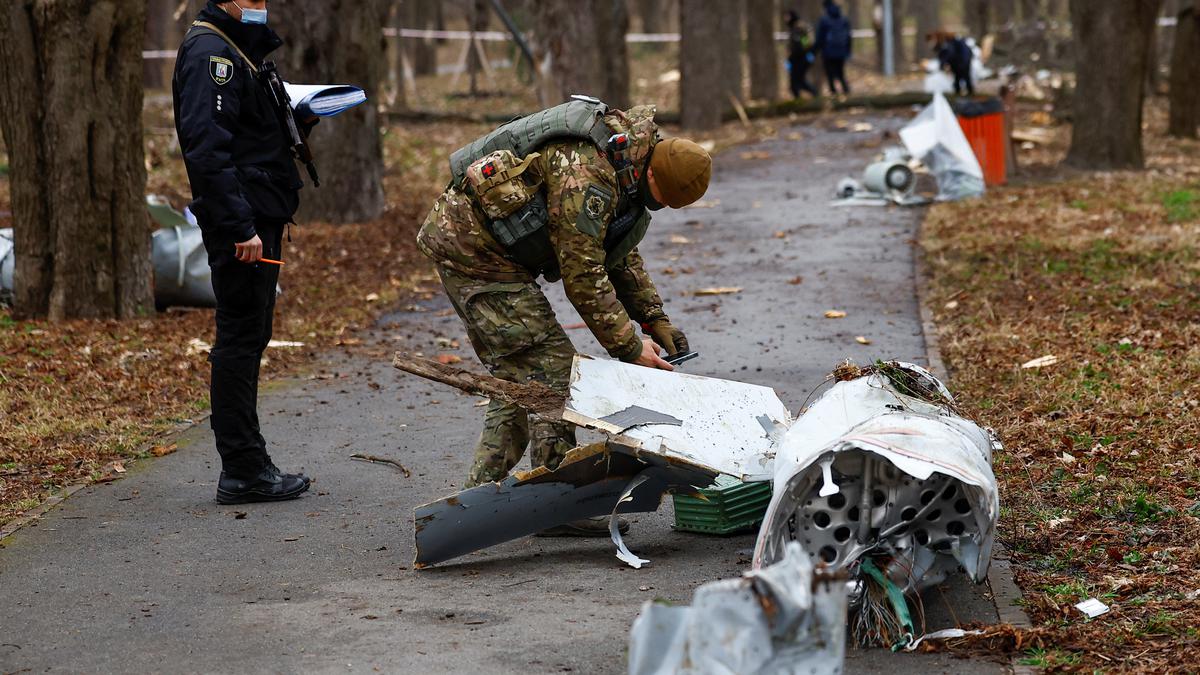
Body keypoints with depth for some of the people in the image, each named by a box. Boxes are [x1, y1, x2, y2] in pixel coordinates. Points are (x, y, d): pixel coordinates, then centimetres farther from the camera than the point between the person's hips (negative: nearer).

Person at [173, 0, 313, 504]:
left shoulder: (243, 50, 19)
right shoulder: (208, 50, -14)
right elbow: (207, 147, -24)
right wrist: (240, 228, -26)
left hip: (260, 216, 10)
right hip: (241, 221, -10)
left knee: (249, 336, 13)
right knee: (241, 337, -6)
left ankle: (246, 466, 19)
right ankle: (244, 471, -2)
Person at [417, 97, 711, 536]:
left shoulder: (626, 163, 5)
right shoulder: (584, 181, -27)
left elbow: (620, 255, 17)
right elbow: (585, 279, -22)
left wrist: (654, 320, 11)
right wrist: (629, 347, -14)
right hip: (475, 250, -10)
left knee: (518, 375, 13)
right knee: (550, 368, -10)